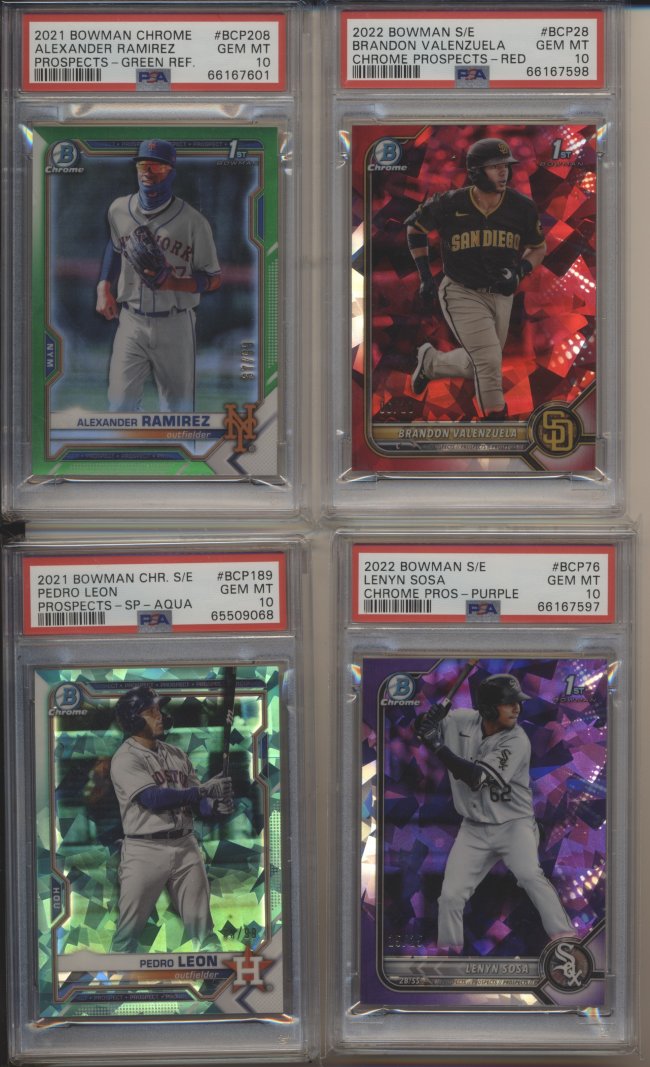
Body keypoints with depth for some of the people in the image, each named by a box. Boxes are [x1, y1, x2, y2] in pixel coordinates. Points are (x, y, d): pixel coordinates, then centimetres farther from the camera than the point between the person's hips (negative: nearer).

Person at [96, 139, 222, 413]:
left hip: (175, 326, -2)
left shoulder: (193, 221, -10)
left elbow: (214, 279, -6)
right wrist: (104, 286, 9)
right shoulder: (118, 210, 2)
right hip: (130, 322, 2)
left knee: (177, 408, 5)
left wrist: (173, 283, -22)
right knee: (119, 404, -7)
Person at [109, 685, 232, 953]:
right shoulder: (125, 759, -7)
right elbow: (153, 798, -20)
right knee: (129, 928, 0)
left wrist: (214, 806, -14)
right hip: (145, 850, -5)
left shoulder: (177, 755, 13)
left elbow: (195, 802, 10)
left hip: (186, 846, 5)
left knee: (201, 925, 8)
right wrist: (203, 790, -21)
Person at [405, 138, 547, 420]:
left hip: (501, 296, 5)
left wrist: (519, 271, -12)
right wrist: (425, 275, -1)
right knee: (489, 361, -17)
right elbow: (414, 226, 4)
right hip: (461, 294, -4)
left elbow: (538, 248, 8)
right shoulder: (450, 204, -15)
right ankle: (496, 418, -1)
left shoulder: (522, 207, -8)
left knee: (477, 367, 16)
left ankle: (430, 361, 43)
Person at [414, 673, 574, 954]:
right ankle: (447, 949, 25)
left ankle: (565, 938, -25)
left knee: (529, 873, -29)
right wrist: (428, 718, -16)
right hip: (474, 828, 4)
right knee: (451, 895, 2)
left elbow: (477, 778, -27)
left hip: (514, 823, -4)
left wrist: (438, 746, -28)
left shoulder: (517, 741, -18)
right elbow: (421, 731, 8)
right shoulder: (460, 721, -5)